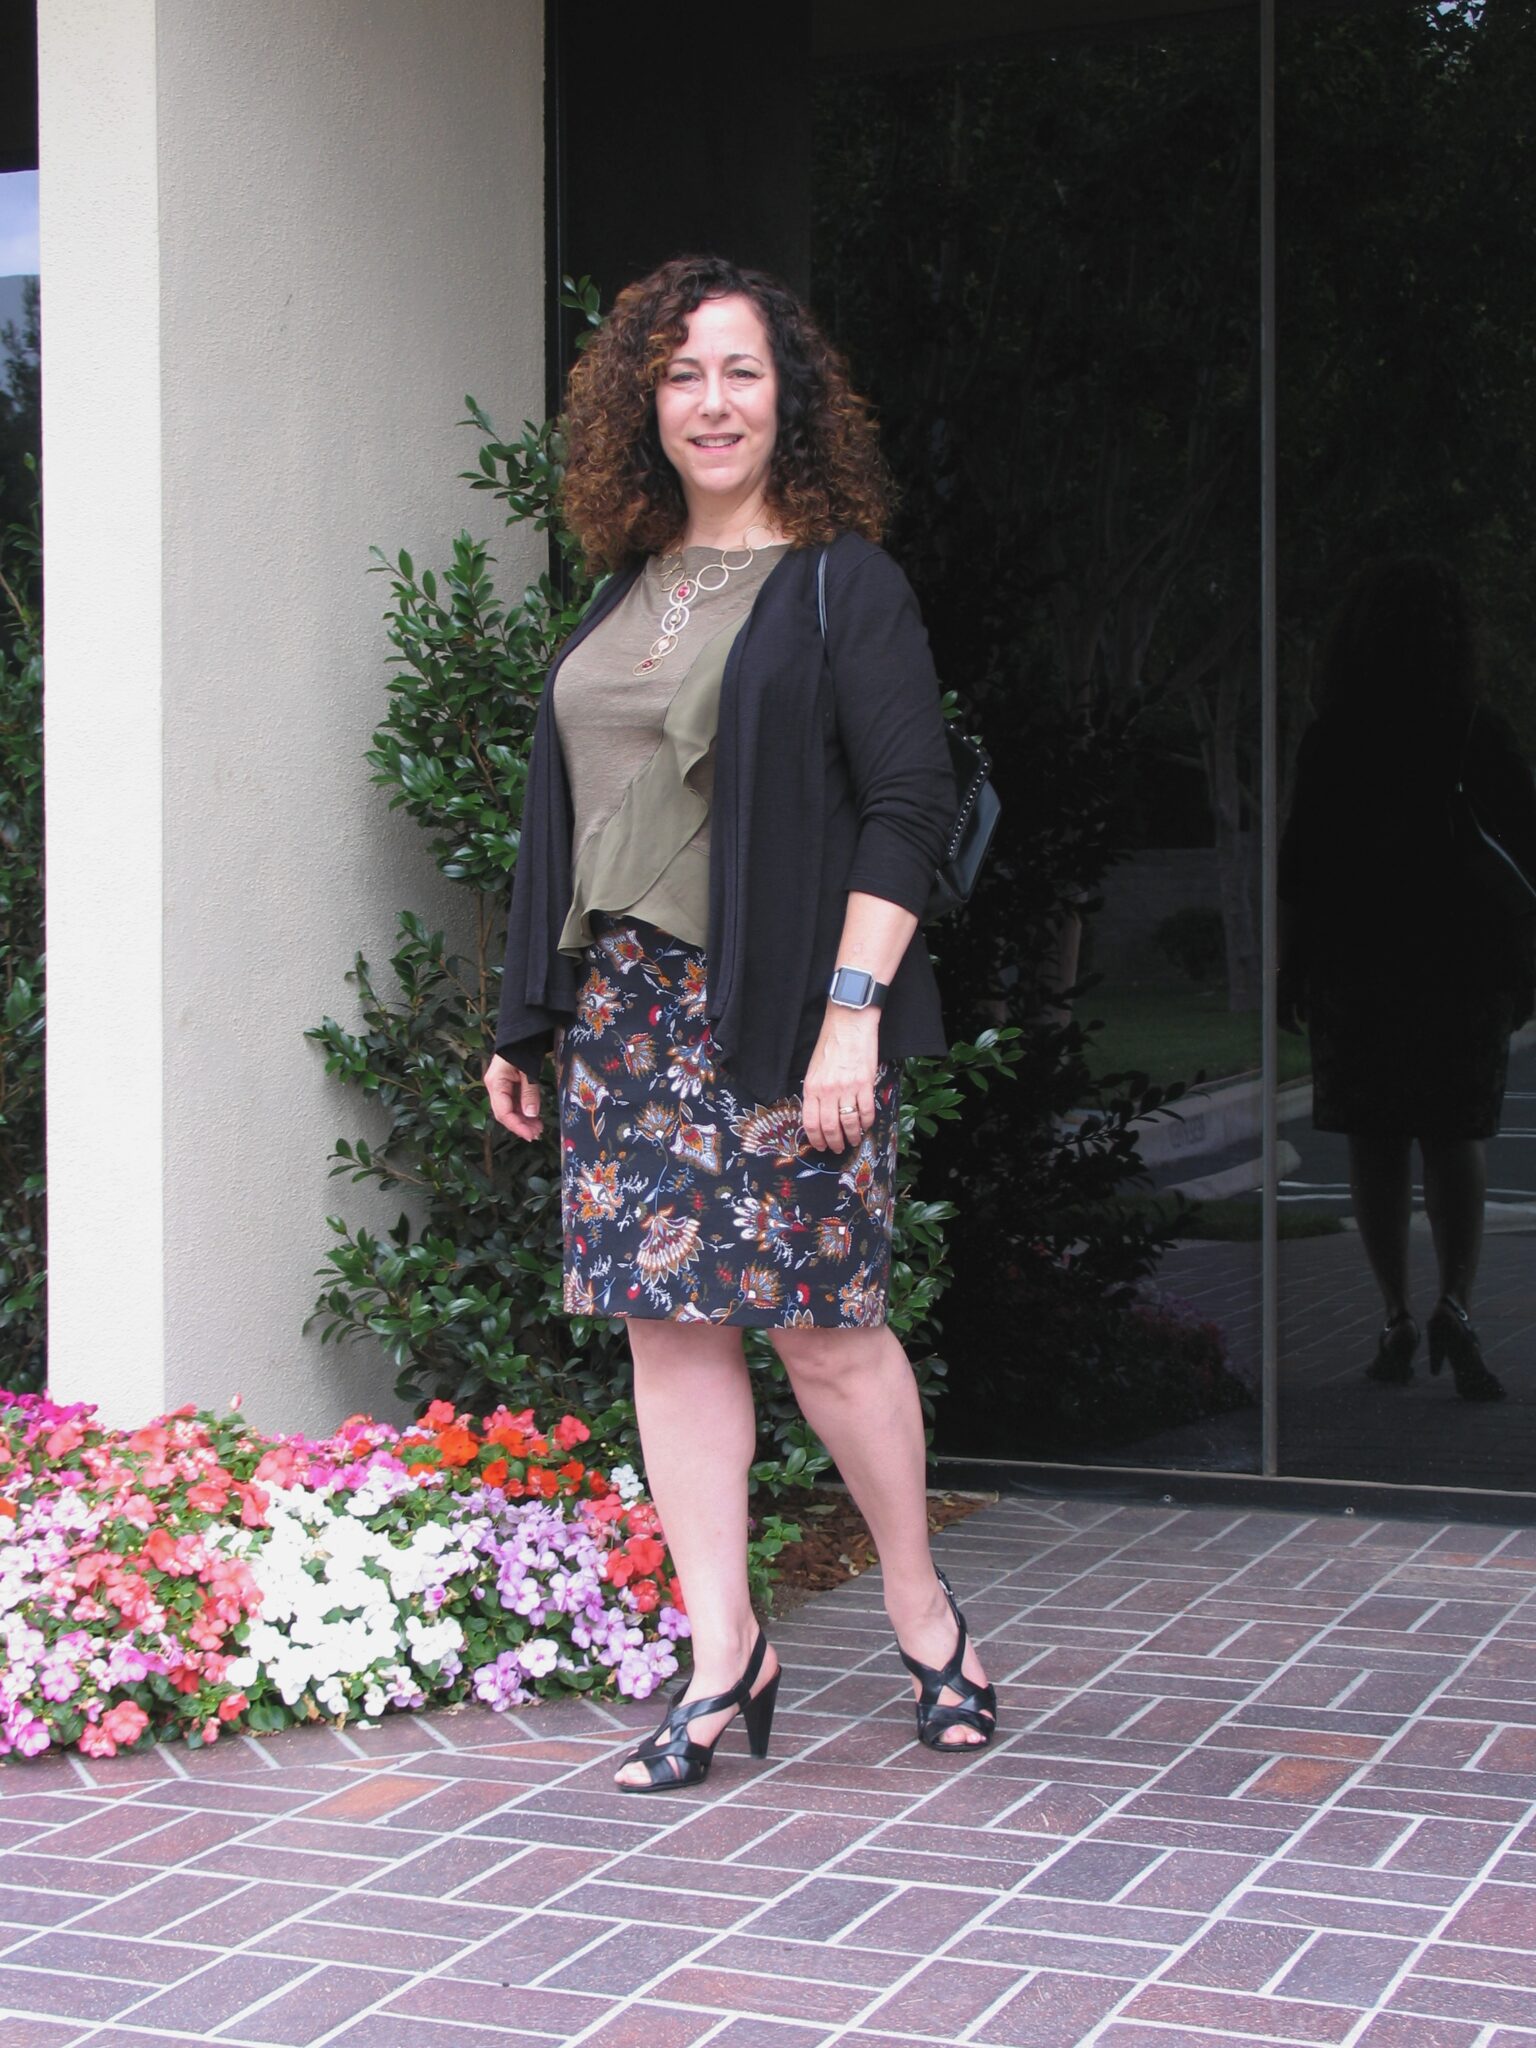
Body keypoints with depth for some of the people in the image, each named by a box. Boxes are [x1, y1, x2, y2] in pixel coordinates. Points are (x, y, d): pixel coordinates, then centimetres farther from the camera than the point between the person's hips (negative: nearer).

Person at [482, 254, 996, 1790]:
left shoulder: (842, 582, -3)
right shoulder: (623, 592, 15)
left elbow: (909, 805, -9)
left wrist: (853, 1007, -17)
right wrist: (527, 1022, 16)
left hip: (778, 1013, -6)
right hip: (627, 1009, 6)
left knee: (817, 1320, -2)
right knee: (666, 1318, 3)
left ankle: (921, 1604, 21)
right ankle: (722, 1658, 10)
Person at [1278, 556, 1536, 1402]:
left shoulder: (1331, 739, -6)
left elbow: (1300, 865, -4)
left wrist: (1289, 968, 4)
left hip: (1355, 963, -1)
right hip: (1463, 962, 1)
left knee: (1375, 1141, 7)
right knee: (1455, 1135, 7)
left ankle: (1397, 1318, 6)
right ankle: (1454, 1303, -12)